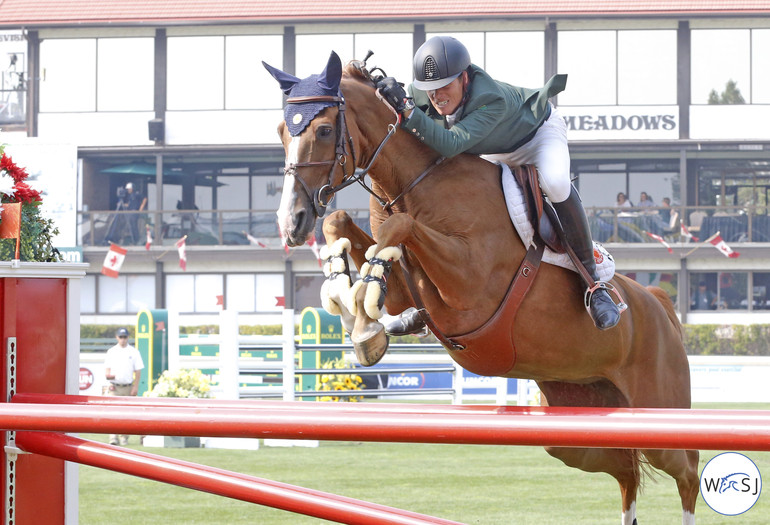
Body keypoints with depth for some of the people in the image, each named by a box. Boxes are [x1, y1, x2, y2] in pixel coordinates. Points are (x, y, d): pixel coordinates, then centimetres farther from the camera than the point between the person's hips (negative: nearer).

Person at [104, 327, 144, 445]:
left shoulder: (134, 352, 6)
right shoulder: (111, 352, 9)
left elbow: (138, 371, 4)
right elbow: (107, 368, 10)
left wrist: (135, 387, -6)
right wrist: (108, 375, -14)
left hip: (128, 387, 0)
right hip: (114, 387, 0)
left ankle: (124, 437, 10)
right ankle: (113, 437, -16)